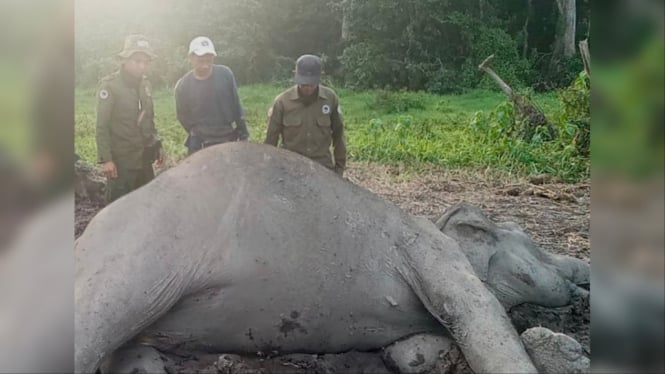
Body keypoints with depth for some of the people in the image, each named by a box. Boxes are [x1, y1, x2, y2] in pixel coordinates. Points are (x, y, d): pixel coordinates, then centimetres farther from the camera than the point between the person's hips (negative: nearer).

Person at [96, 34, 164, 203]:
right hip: (121, 161, -7)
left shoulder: (145, 85, 10)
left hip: (144, 159, 7)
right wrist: (105, 159, -18)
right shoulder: (109, 86, -11)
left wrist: (157, 145, 14)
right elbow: (102, 127, -13)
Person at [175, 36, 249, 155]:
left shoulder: (225, 74, -7)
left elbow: (237, 106, 1)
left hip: (229, 141, 2)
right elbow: (183, 117, 4)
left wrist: (243, 135, 4)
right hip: (200, 147, -1)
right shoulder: (183, 86, -9)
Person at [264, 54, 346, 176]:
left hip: (322, 166, 1)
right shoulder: (282, 101, -8)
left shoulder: (330, 98, -5)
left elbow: (338, 134, 6)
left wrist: (340, 165, 7)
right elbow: (271, 138, 0)